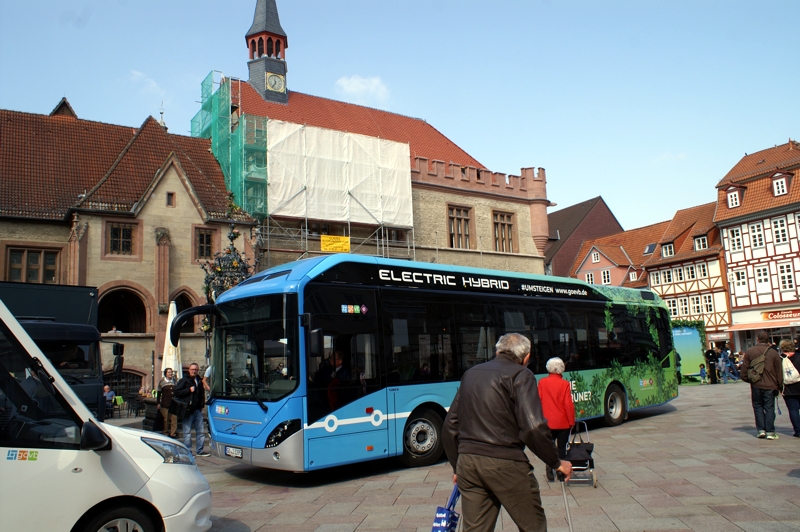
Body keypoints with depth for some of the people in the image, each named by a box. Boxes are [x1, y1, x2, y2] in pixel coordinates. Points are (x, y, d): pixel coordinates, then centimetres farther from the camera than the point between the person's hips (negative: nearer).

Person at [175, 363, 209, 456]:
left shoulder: (199, 381, 18)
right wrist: (189, 390, -15)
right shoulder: (184, 380, -1)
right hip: (188, 410, -6)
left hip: (198, 410, 6)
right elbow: (177, 392, -9)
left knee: (200, 431, 8)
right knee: (187, 432, -1)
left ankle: (200, 450, 15)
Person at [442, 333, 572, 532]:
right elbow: (534, 428, -14)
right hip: (505, 463, -6)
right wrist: (556, 462, 0)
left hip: (467, 462, 6)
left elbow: (450, 427, 18)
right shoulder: (521, 375, -3)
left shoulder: (470, 374, 16)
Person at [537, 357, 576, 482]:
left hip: (547, 422, 2)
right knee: (562, 448, 10)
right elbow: (568, 404, -10)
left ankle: (550, 473, 8)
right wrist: (571, 421, 0)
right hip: (562, 422, -1)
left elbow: (538, 401, 1)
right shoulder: (565, 384, -11)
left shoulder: (542, 382, -4)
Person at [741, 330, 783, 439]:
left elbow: (744, 369, 1)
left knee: (758, 407, 12)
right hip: (770, 385, 0)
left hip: (756, 385, 0)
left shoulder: (750, 352, -2)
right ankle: (770, 432, 5)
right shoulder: (773, 353, -2)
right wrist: (779, 385, 12)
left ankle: (761, 430, 8)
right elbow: (779, 371, 3)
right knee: (769, 408, 5)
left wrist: (747, 379, 17)